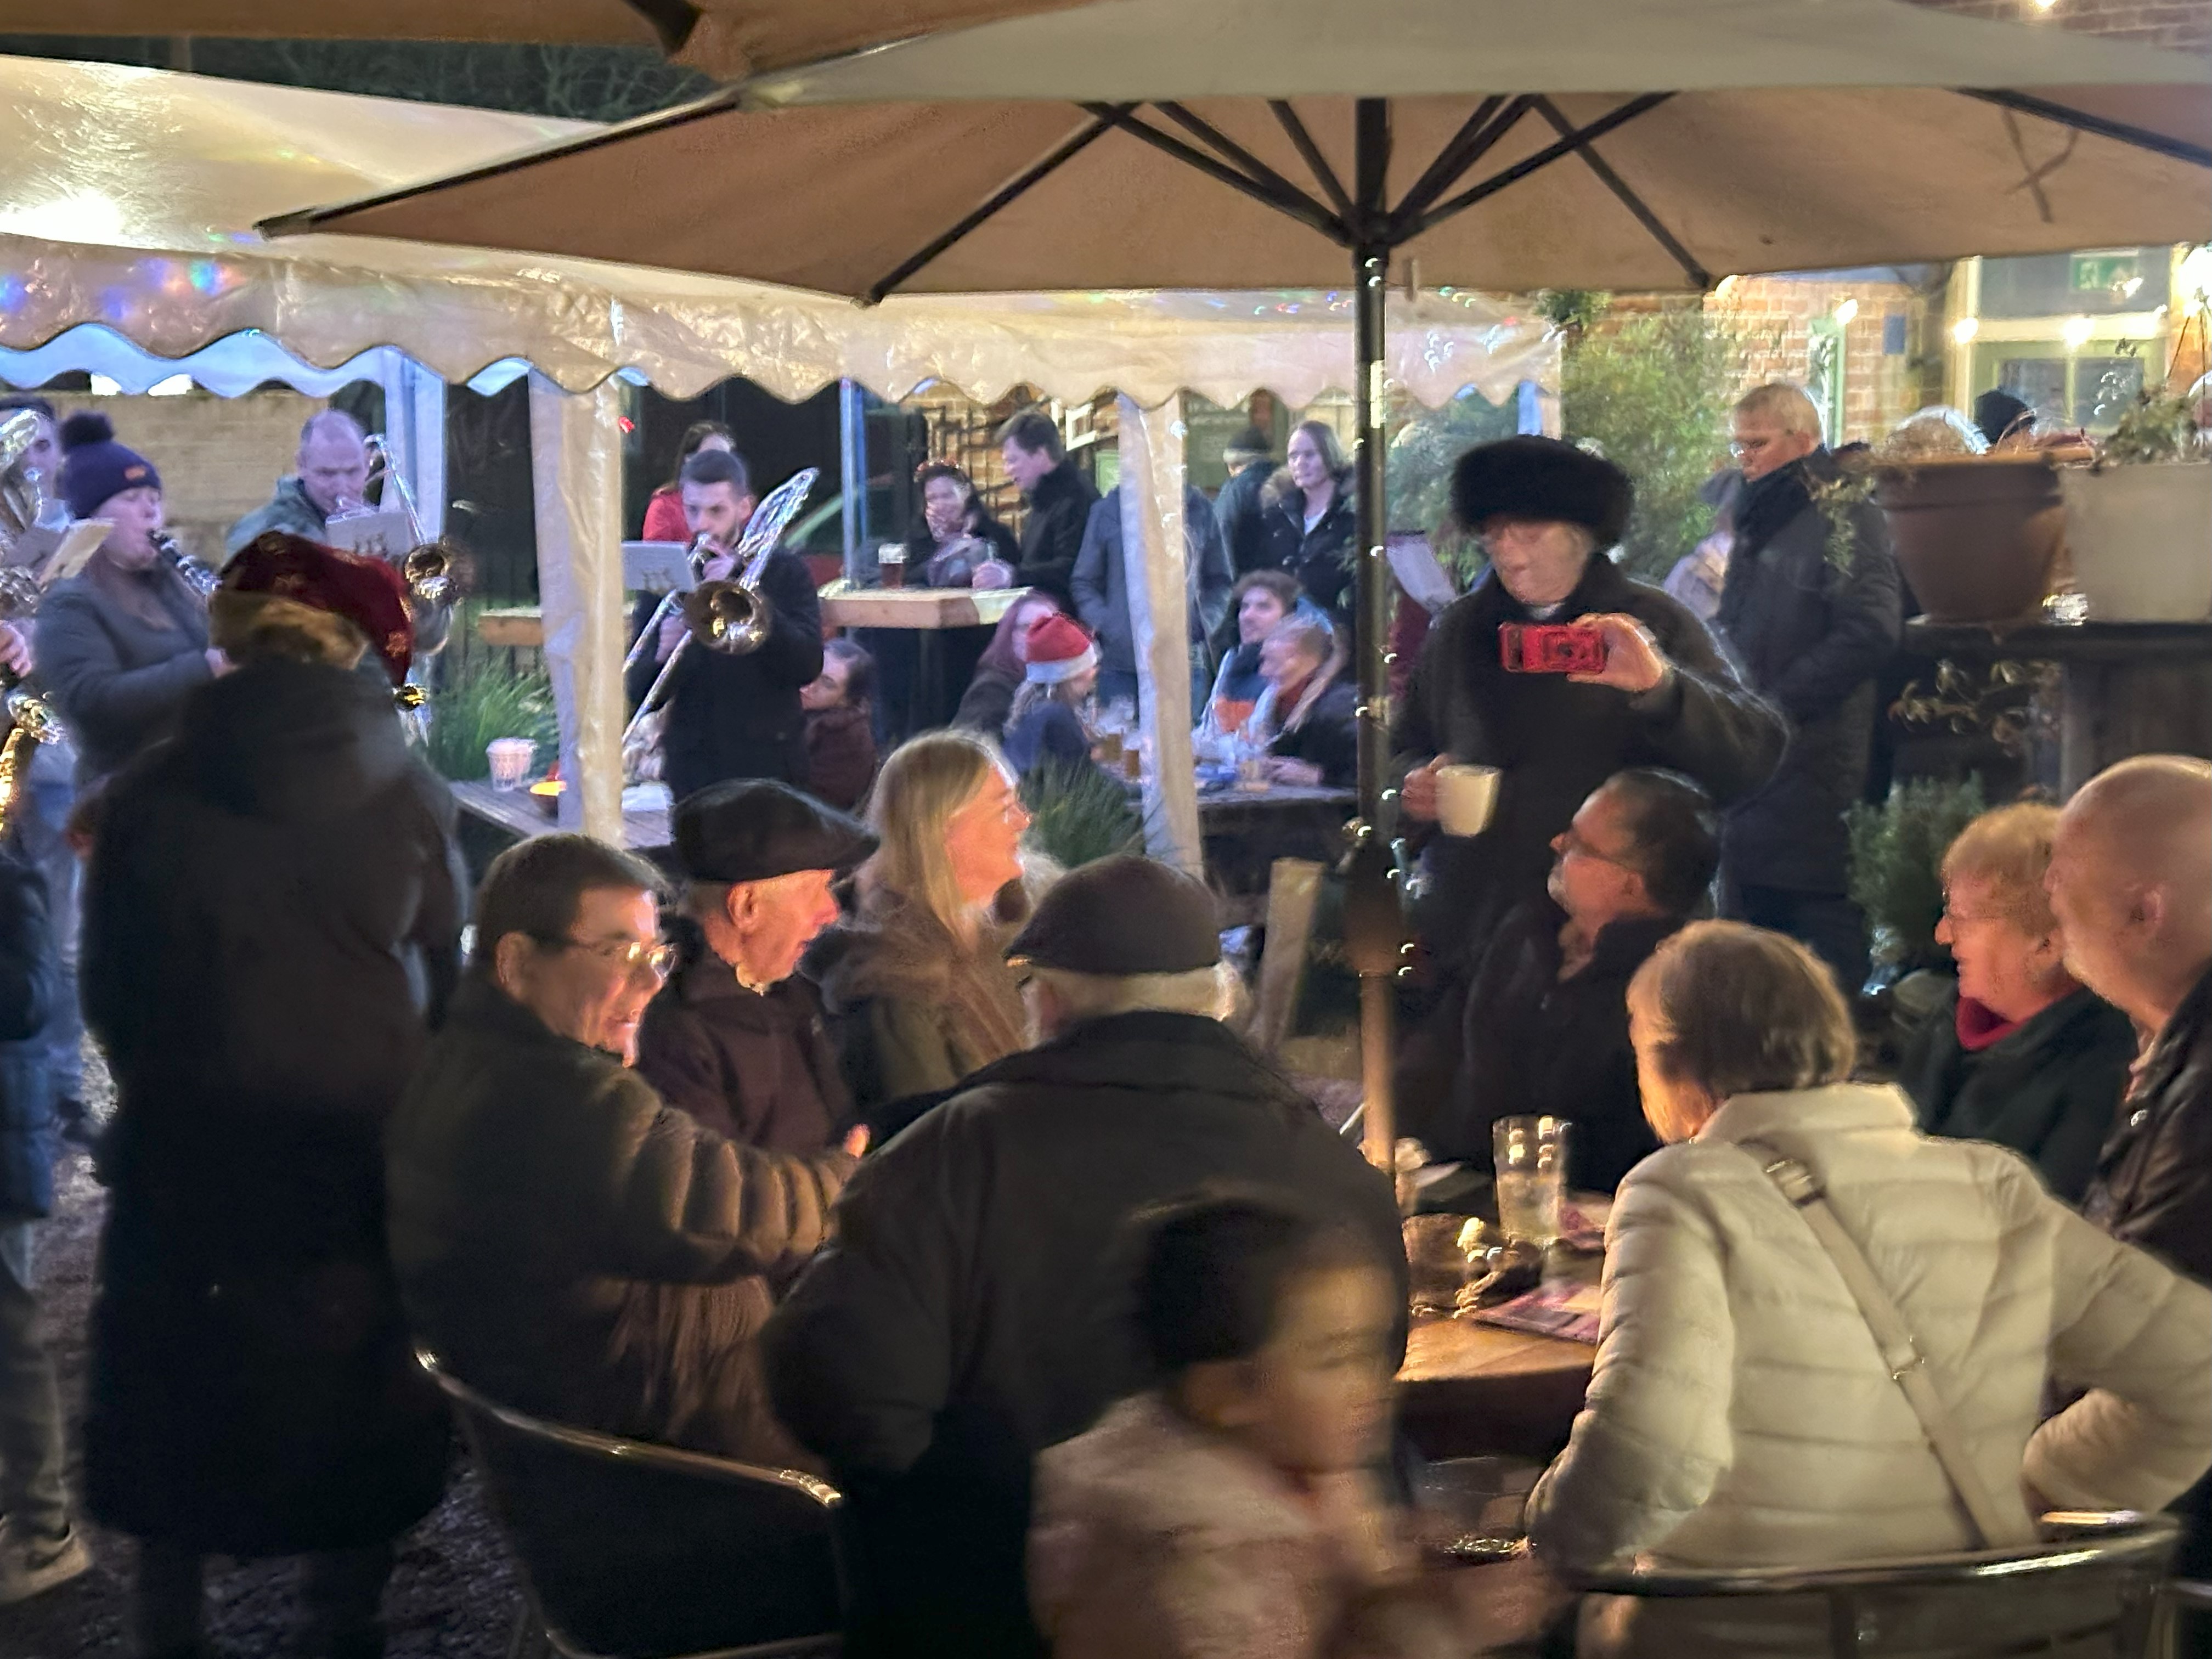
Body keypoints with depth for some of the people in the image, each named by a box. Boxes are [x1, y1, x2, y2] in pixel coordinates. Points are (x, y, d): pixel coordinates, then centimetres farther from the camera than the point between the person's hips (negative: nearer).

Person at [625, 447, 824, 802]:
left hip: (769, 767, -1)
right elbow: (639, 695, 4)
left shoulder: (783, 571, 3)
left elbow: (808, 666, -11)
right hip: (690, 769, 1)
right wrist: (660, 655, -18)